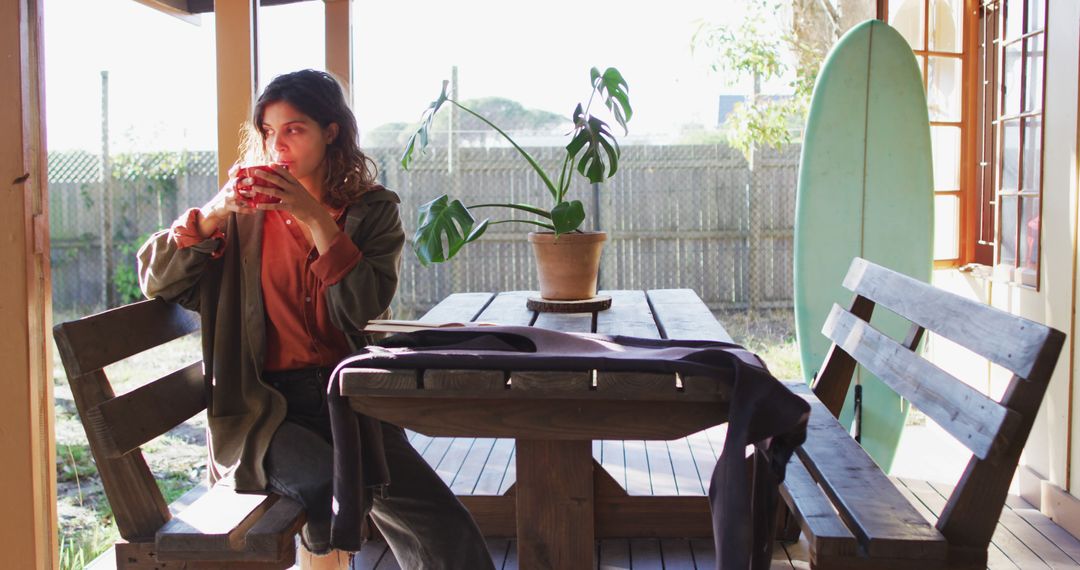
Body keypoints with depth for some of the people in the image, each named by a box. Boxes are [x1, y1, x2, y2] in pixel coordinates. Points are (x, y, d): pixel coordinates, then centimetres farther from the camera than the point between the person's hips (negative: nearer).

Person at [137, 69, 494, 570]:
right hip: (265, 409, 0)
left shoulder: (371, 210, 9)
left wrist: (315, 217, -13)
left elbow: (364, 309, -6)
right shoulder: (247, 215, 11)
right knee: (329, 482, -31)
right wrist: (216, 210, -7)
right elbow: (156, 279, 5)